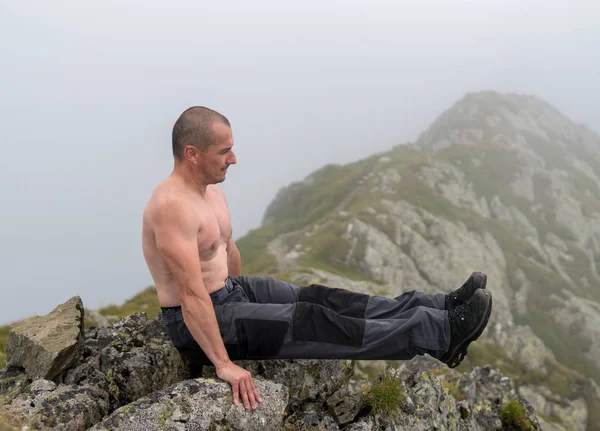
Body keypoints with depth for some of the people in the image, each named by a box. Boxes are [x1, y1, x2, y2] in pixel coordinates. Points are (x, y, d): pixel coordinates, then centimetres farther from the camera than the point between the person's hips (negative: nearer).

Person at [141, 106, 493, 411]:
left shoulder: (211, 192, 6)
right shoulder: (173, 206, -27)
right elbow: (192, 294, -31)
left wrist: (242, 298, 31)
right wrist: (224, 363, -32)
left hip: (231, 291, 9)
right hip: (194, 323, -9)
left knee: (323, 300, -4)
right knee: (309, 323, -18)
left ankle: (442, 307, -7)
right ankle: (442, 332, -20)